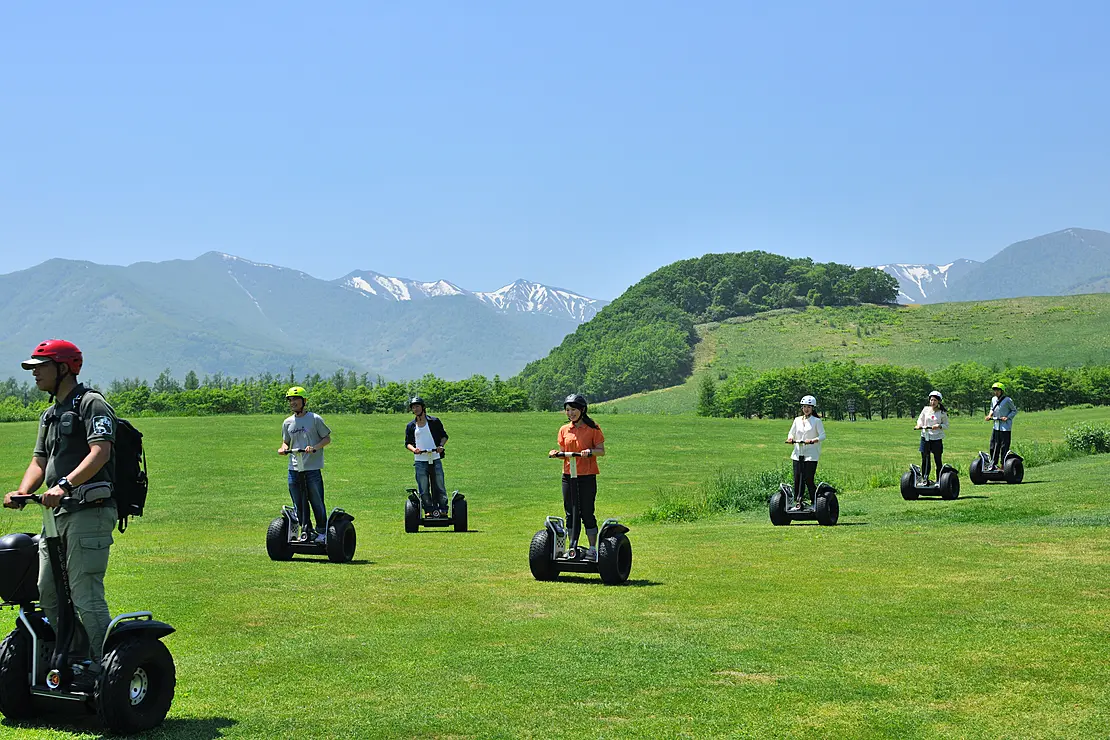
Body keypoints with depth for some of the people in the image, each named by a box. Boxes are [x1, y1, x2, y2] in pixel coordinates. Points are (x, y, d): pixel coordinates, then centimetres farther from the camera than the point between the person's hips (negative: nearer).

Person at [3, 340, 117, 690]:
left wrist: (65, 484, -32)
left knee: (84, 594, -12)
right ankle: (76, 660, 20)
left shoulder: (91, 404, -5)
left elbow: (100, 452, -19)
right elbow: (39, 461, 19)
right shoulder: (49, 414, 23)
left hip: (89, 511, -9)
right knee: (49, 594, 10)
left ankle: (104, 668, -5)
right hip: (58, 513, 9)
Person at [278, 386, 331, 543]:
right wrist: (283, 448, 0)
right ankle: (306, 531, 19)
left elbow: (327, 438, 0)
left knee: (317, 501, -2)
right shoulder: (287, 422, 12)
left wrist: (314, 448, -16)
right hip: (294, 469, 5)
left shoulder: (315, 419, -2)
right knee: (299, 503, 8)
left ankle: (322, 531, 10)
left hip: (313, 468, -5)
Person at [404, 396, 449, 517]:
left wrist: (441, 445, -8)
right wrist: (413, 449, -9)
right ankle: (429, 510, 7)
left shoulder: (434, 422, 4)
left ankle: (443, 509, 9)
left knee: (440, 486, 1)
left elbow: (444, 436, 11)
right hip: (420, 460, 1)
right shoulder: (411, 426, 8)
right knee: (424, 489, 0)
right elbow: (408, 442, 12)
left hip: (435, 459, -1)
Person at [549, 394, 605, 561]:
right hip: (568, 476, 4)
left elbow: (602, 451, -3)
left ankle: (593, 549, 7)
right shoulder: (564, 430, 9)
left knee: (587, 513, -2)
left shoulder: (593, 428, -3)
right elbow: (563, 452, 13)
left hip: (587, 476, -4)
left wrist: (590, 451, -22)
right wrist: (556, 453, -8)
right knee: (571, 513, 8)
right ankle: (573, 548, 16)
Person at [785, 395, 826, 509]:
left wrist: (812, 440, -23)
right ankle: (797, 501, 5)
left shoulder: (817, 421, 1)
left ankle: (816, 503, 5)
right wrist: (790, 438, -7)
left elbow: (822, 436, -6)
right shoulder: (797, 420, 14)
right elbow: (792, 433, 16)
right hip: (798, 454, 4)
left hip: (811, 455, -4)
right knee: (797, 479, -1)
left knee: (808, 479, -7)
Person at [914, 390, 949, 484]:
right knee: (925, 460, 4)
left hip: (937, 438, -2)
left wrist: (939, 426, -18)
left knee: (938, 460, 2)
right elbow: (920, 419, 13)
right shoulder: (926, 409, 4)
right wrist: (919, 424, -8)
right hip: (925, 437, 2)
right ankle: (924, 479, 13)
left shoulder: (942, 413, -2)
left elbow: (946, 425, 2)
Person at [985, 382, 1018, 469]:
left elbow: (1014, 411, -1)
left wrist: (1007, 417, -15)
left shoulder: (1007, 400, -10)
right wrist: (990, 415, 5)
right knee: (994, 445, 9)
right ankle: (993, 463, 19)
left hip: (1005, 426, -6)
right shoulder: (993, 399, 8)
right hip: (996, 425, 6)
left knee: (1004, 446, -4)